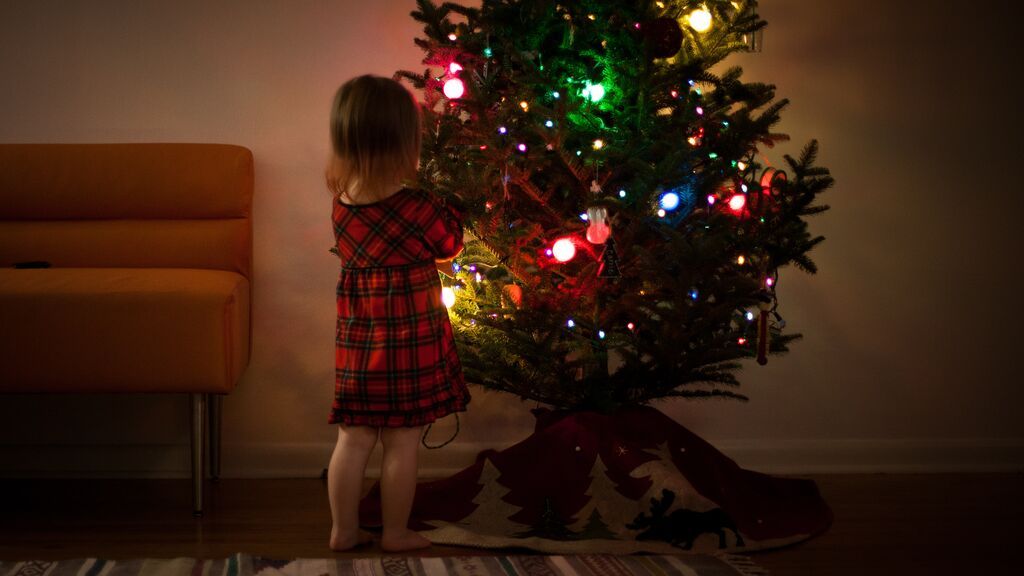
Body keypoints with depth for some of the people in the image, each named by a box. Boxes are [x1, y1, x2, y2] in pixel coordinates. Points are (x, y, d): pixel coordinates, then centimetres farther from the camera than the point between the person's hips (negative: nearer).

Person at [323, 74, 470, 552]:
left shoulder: (341, 206, -4)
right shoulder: (417, 209, -19)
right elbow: (450, 244, -1)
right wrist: (451, 207, 15)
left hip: (357, 339, 5)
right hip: (409, 343, -5)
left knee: (353, 439, 14)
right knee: (401, 445, 8)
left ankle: (344, 530, 24)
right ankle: (396, 534, 20)